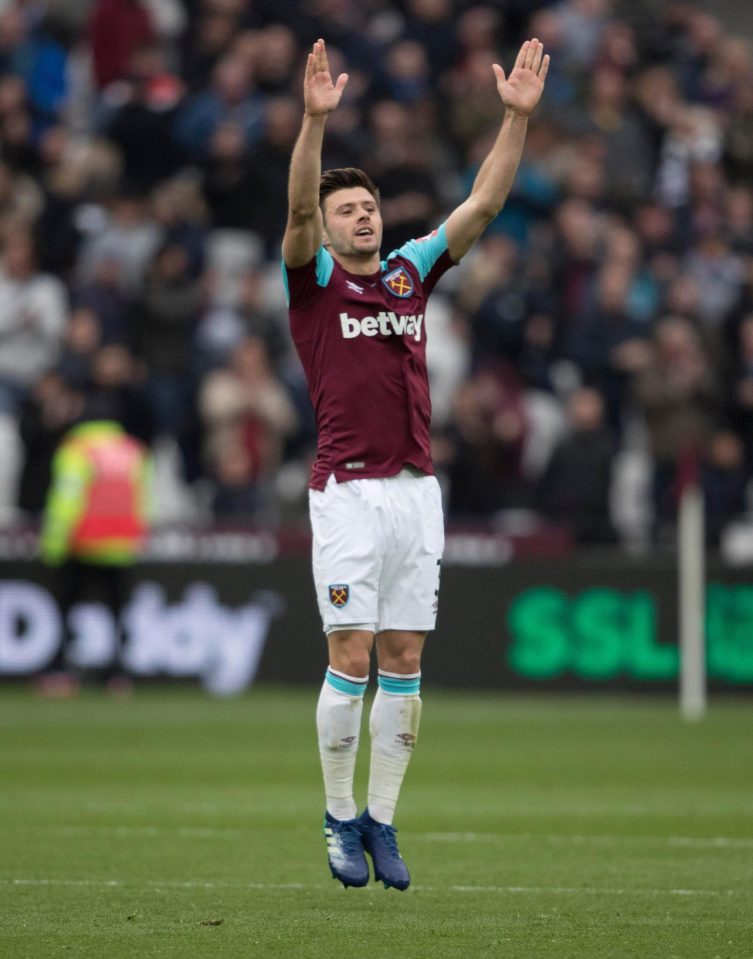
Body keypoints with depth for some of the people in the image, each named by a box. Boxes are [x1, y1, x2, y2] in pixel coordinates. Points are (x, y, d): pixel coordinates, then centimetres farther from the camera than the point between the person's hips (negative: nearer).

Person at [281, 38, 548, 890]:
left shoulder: (411, 272, 13)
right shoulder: (313, 280, 2)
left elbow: (483, 203, 9)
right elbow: (297, 207, -16)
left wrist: (517, 115, -2)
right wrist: (315, 119, -31)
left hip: (416, 492, 4)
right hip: (347, 493, -4)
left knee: (403, 663, 4)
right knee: (351, 661, -6)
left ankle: (381, 820, 11)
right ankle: (340, 822, 5)